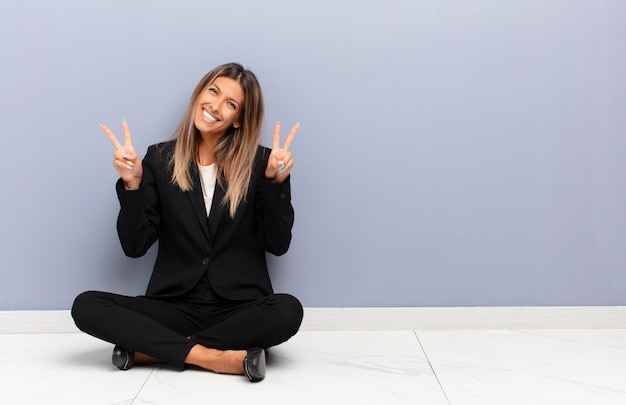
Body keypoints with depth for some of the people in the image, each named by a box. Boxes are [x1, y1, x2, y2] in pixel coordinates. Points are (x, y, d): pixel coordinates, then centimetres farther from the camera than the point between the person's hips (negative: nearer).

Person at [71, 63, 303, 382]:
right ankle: (208, 356, -22)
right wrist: (132, 184, -13)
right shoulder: (160, 159, 4)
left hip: (239, 307, -1)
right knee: (86, 306, -20)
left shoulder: (258, 163, 1)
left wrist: (277, 182, -14)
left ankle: (150, 349, -19)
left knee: (287, 310, -33)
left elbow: (278, 245, -2)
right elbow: (134, 247, 0)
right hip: (174, 305, 1)